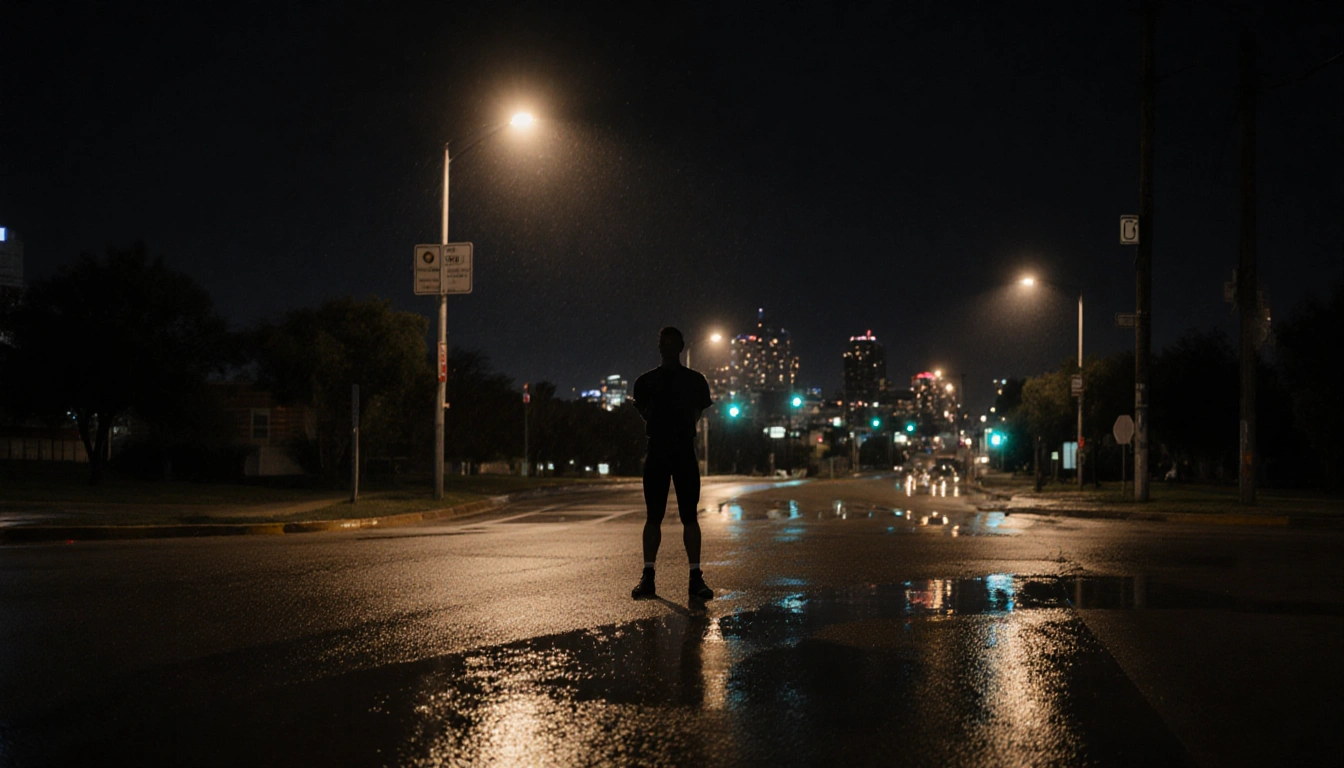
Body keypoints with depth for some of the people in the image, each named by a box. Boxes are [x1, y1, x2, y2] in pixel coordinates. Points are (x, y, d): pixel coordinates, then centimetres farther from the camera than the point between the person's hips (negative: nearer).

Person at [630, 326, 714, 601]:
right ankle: (647, 576, 1)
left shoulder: (694, 380, 8)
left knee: (689, 516, -3)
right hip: (656, 450, 1)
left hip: (685, 451, -1)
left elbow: (697, 415, 10)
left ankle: (696, 577, -3)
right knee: (653, 516, 0)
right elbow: (644, 414, 12)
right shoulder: (646, 381, 10)